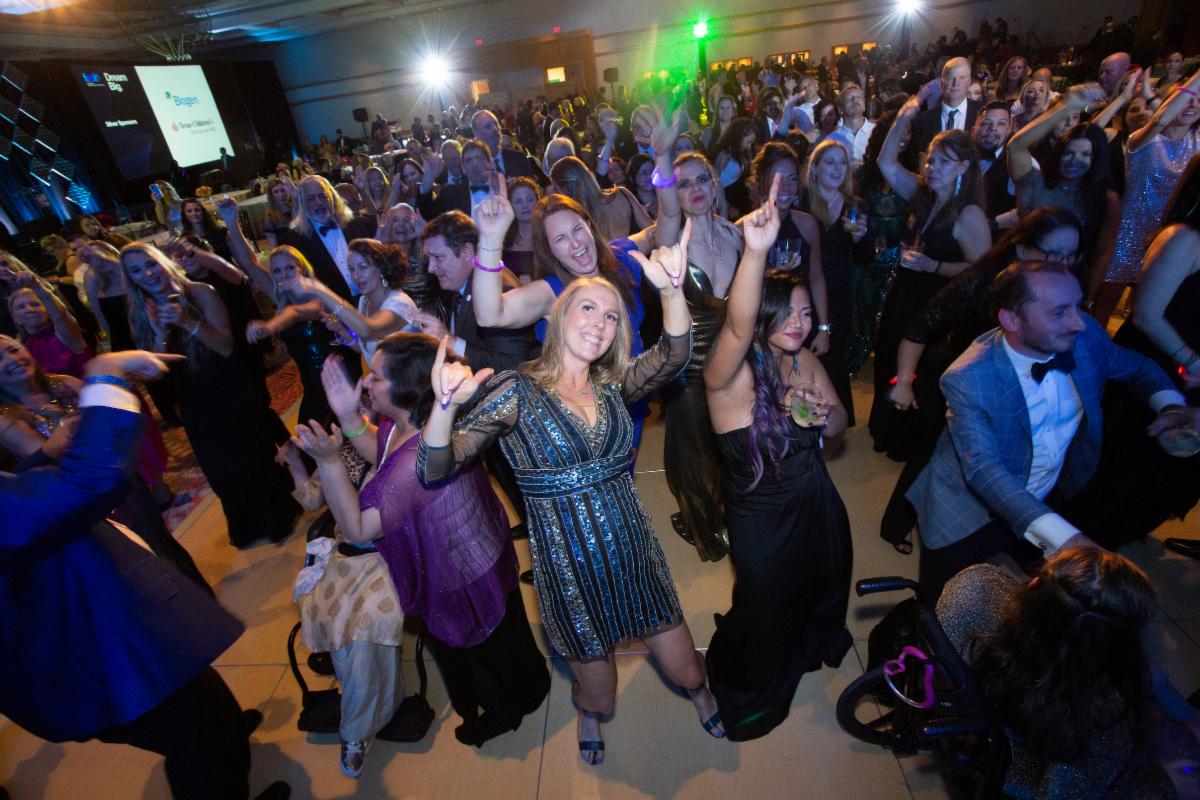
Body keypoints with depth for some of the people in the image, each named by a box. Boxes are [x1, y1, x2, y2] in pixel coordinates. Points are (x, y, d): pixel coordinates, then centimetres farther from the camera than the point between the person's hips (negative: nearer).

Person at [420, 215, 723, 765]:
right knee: (599, 692, 19)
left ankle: (700, 694, 54)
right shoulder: (518, 390, -12)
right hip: (567, 564, -2)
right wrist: (445, 404, -37)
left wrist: (671, 289, -36)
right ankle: (589, 711, 57)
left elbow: (672, 355, -19)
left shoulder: (612, 385, 0)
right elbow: (437, 469, -18)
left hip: (634, 549, 3)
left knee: (683, 666, 17)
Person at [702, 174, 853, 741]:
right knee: (765, 610, 18)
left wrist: (826, 416, -19)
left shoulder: (805, 362, -7)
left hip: (817, 504, 6)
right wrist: (755, 251, -62)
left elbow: (839, 424, 5)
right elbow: (736, 327, -49)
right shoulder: (732, 375, -26)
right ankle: (748, 691, 52)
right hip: (762, 518, -6)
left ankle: (812, 647, 68)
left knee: (822, 588, 31)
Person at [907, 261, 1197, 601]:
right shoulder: (967, 379, -28)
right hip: (971, 507, -6)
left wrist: (1171, 405, -8)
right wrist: (1061, 535, -42)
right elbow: (983, 470, -32)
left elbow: (1136, 366, 12)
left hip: (1046, 504, 6)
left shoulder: (1086, 336, -10)